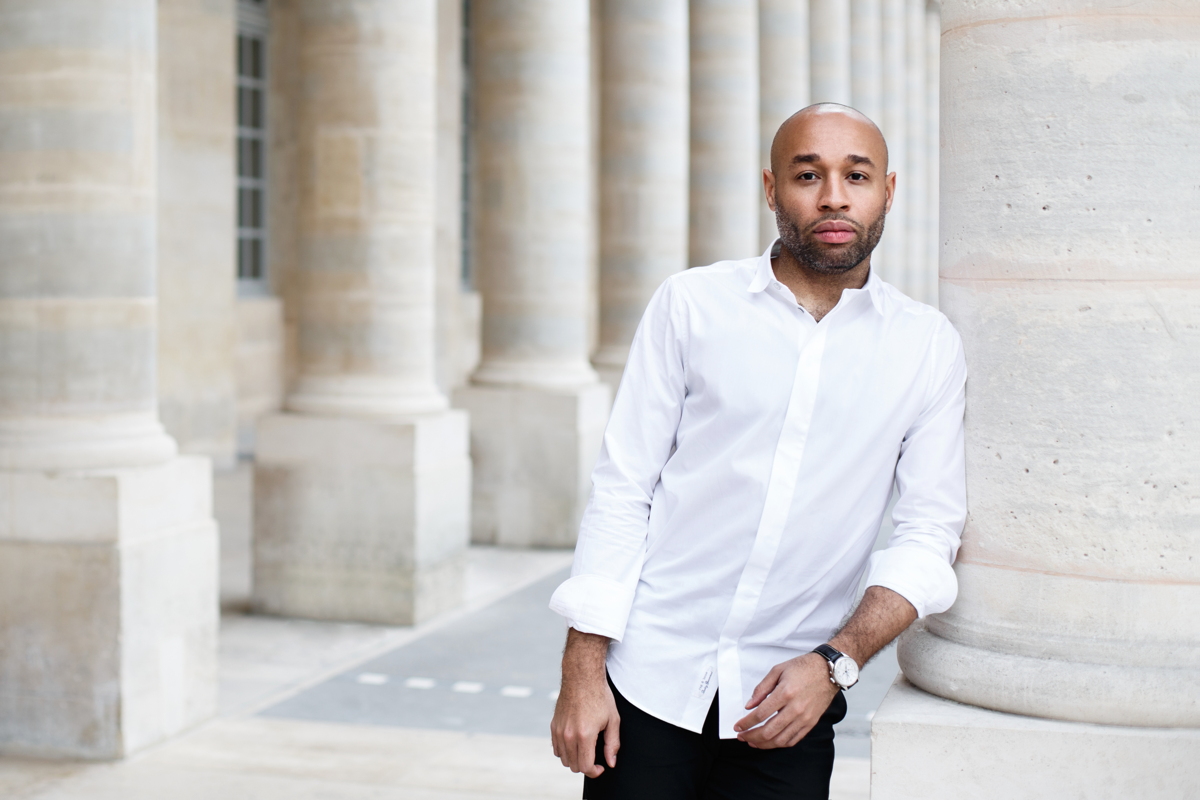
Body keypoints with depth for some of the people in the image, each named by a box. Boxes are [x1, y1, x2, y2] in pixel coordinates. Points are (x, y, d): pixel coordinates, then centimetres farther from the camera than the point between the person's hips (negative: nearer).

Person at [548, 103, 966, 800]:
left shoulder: (930, 346, 1)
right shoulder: (692, 304, -1)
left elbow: (931, 531, 0)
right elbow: (623, 488, -2)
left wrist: (835, 663, -13)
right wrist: (583, 670, -6)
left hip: (790, 696, 1)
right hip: (649, 674, 0)